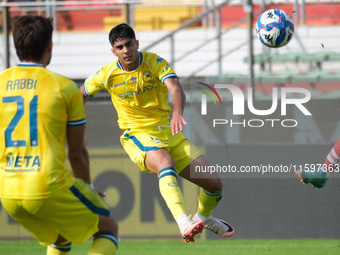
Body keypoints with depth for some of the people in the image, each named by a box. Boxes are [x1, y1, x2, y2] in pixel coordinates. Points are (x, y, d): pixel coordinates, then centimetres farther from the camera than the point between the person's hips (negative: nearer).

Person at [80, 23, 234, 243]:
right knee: (166, 162, -40)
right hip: (138, 135, -3)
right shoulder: (107, 75, -5)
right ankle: (184, 223, -58)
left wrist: (177, 113, -47)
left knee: (214, 183, -1)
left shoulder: (155, 63, -8)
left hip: (170, 133, 3)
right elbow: (80, 95, 13)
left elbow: (176, 89, -26)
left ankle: (204, 217, 35)